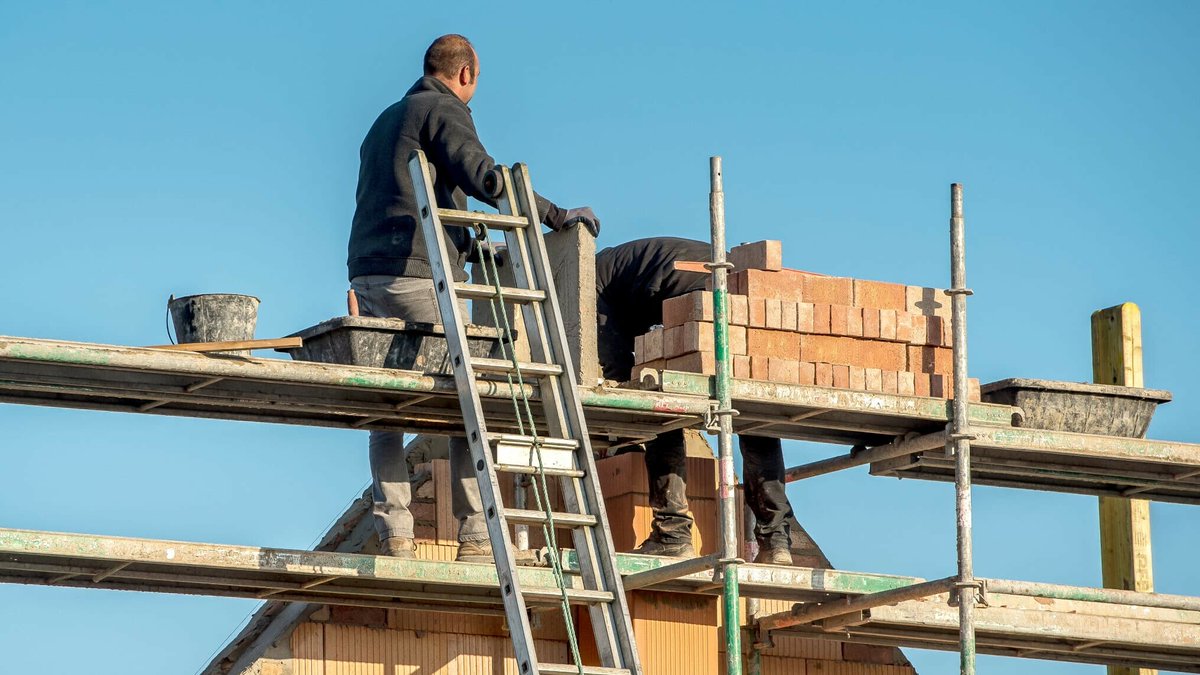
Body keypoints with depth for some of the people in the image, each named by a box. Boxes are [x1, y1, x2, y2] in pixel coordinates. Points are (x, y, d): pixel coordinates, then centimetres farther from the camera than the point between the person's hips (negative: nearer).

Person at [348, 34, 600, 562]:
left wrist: (470, 246, 41)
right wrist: (556, 216, -10)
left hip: (367, 275, 8)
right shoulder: (443, 111, 1)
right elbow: (483, 177, -14)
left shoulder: (386, 120, 27)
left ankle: (393, 533, -2)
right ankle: (476, 536, -10)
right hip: (417, 275, -8)